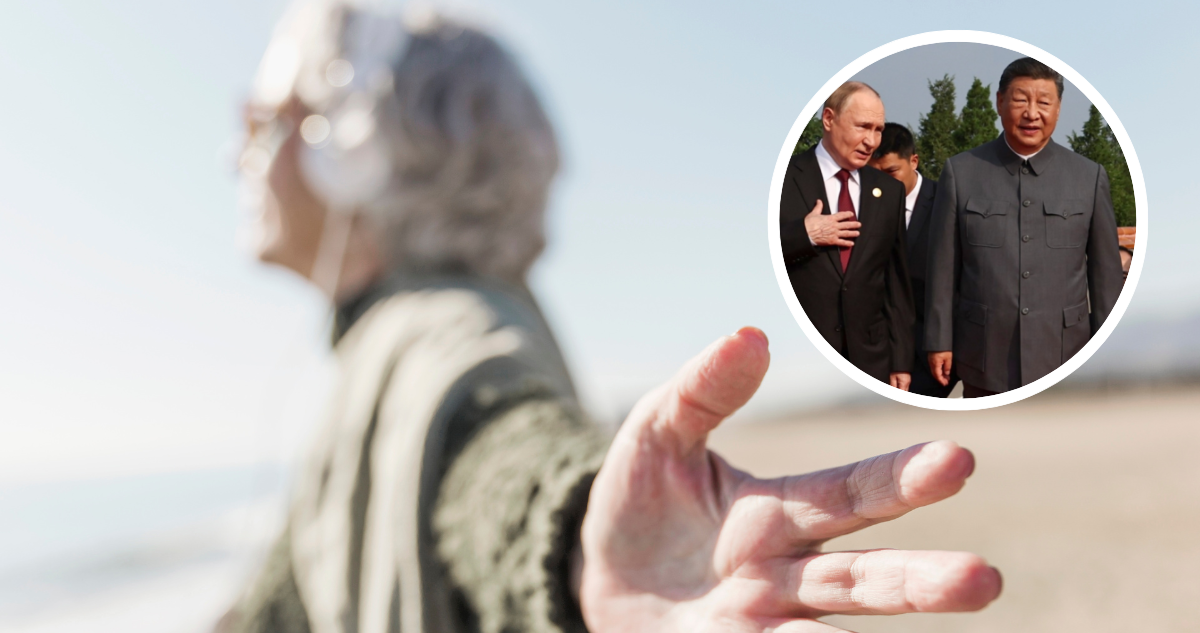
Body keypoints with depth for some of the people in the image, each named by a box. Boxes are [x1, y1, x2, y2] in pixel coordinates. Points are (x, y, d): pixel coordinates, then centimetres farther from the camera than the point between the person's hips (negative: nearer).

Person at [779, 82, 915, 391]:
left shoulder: (889, 191, 8)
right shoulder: (781, 177, -3)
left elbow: (897, 282, 8)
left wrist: (900, 359, 6)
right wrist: (803, 235, -17)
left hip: (870, 357, 3)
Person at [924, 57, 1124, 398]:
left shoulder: (1090, 176, 2)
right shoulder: (961, 172, -1)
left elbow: (1106, 272, 6)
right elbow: (943, 266, 0)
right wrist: (939, 340, -1)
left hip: (1063, 357, 1)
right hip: (985, 359, -1)